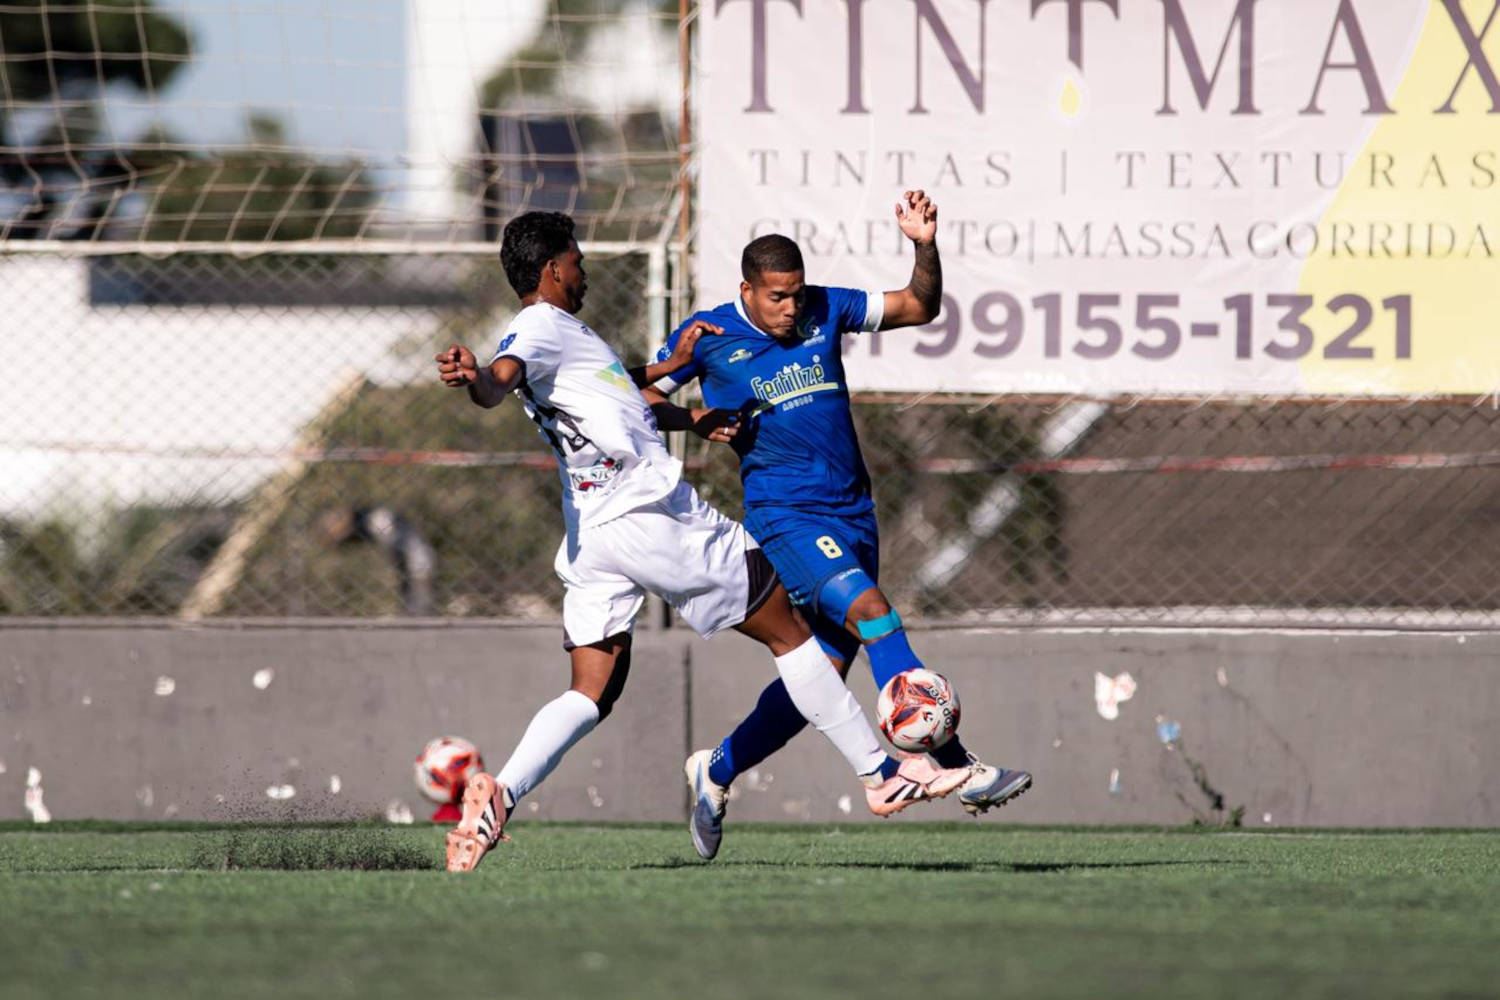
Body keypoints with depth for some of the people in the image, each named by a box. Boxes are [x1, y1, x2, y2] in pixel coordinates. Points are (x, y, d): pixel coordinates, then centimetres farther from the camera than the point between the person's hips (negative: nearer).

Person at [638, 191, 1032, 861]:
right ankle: (958, 771, -29)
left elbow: (920, 308, 13)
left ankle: (716, 772, 26)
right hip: (786, 516, -6)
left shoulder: (825, 309, 6)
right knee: (873, 615, -24)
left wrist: (925, 245, -4)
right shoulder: (708, 336, -4)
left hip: (853, 514, 6)